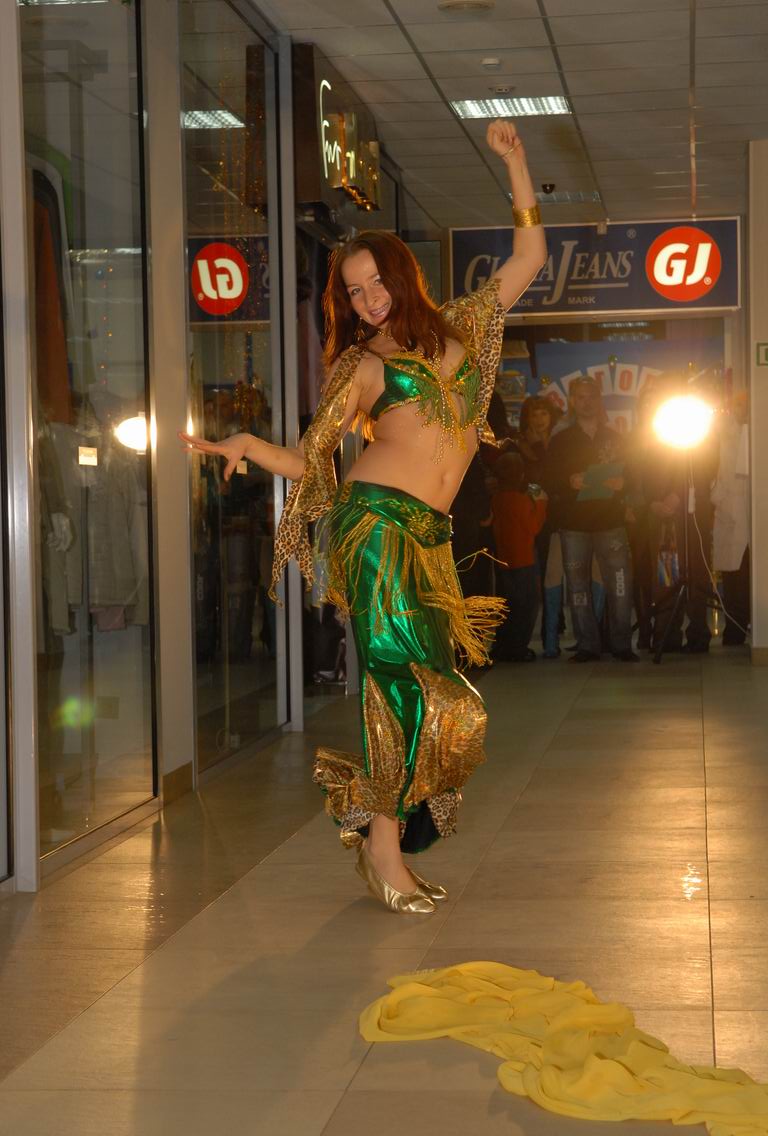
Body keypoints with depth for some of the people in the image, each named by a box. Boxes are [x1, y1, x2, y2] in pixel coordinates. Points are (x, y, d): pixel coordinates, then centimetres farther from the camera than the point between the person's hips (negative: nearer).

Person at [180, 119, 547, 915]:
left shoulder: (459, 327, 19)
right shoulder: (363, 363, 9)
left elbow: (529, 256, 23)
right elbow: (308, 460, 7)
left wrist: (514, 162, 18)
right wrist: (243, 446, -11)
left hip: (430, 537, 4)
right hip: (379, 524, -4)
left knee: (426, 688, -1)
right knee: (407, 677, -12)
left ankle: (381, 827, 8)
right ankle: (382, 844, -5)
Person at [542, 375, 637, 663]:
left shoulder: (613, 438, 14)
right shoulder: (561, 441, 11)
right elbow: (548, 482, 6)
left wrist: (621, 483, -10)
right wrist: (569, 482, -13)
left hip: (610, 521, 0)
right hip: (574, 523, 0)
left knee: (620, 584, -6)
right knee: (578, 585, -1)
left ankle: (622, 644, 1)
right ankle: (587, 645, 6)